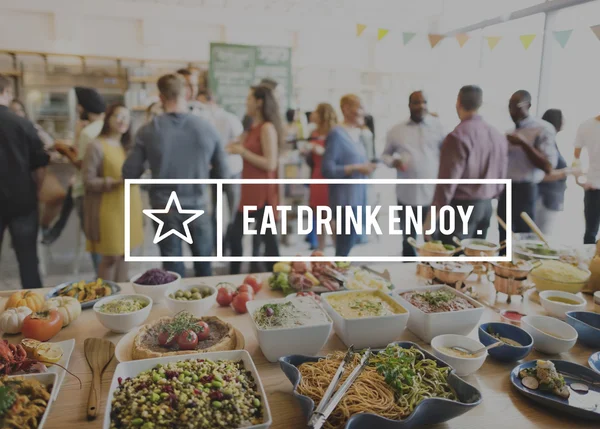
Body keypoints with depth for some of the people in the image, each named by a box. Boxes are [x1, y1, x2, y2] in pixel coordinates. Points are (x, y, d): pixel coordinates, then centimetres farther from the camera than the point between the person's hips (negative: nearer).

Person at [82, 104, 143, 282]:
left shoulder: (127, 146, 14)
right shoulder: (96, 146, -9)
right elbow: (88, 181, -13)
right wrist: (116, 182, -23)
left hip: (128, 207, 7)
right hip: (108, 209, -7)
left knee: (123, 253, 12)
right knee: (110, 257, -2)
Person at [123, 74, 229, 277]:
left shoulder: (148, 131, -10)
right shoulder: (207, 128, -8)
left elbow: (129, 174, -5)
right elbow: (223, 174, -1)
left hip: (164, 208, 0)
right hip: (197, 206, 1)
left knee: (173, 270, 13)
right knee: (204, 266, 19)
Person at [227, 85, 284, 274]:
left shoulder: (267, 128, -12)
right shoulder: (253, 128, 14)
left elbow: (270, 164, -20)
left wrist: (243, 152, -15)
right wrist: (238, 149, 8)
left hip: (263, 192, -9)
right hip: (249, 191, 9)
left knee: (267, 237, 0)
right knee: (235, 234, 13)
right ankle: (234, 275, 25)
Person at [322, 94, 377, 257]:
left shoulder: (357, 134, 14)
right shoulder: (336, 134, -12)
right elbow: (327, 170, -17)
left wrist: (366, 166, 5)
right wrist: (356, 168, -19)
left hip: (357, 197, 9)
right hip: (345, 199, -8)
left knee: (348, 244, 13)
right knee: (345, 247, -6)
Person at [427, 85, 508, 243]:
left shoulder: (458, 136, -15)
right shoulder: (498, 136, 7)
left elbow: (448, 180, -18)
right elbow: (501, 177, 12)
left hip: (462, 206, -7)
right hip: (486, 206, 8)